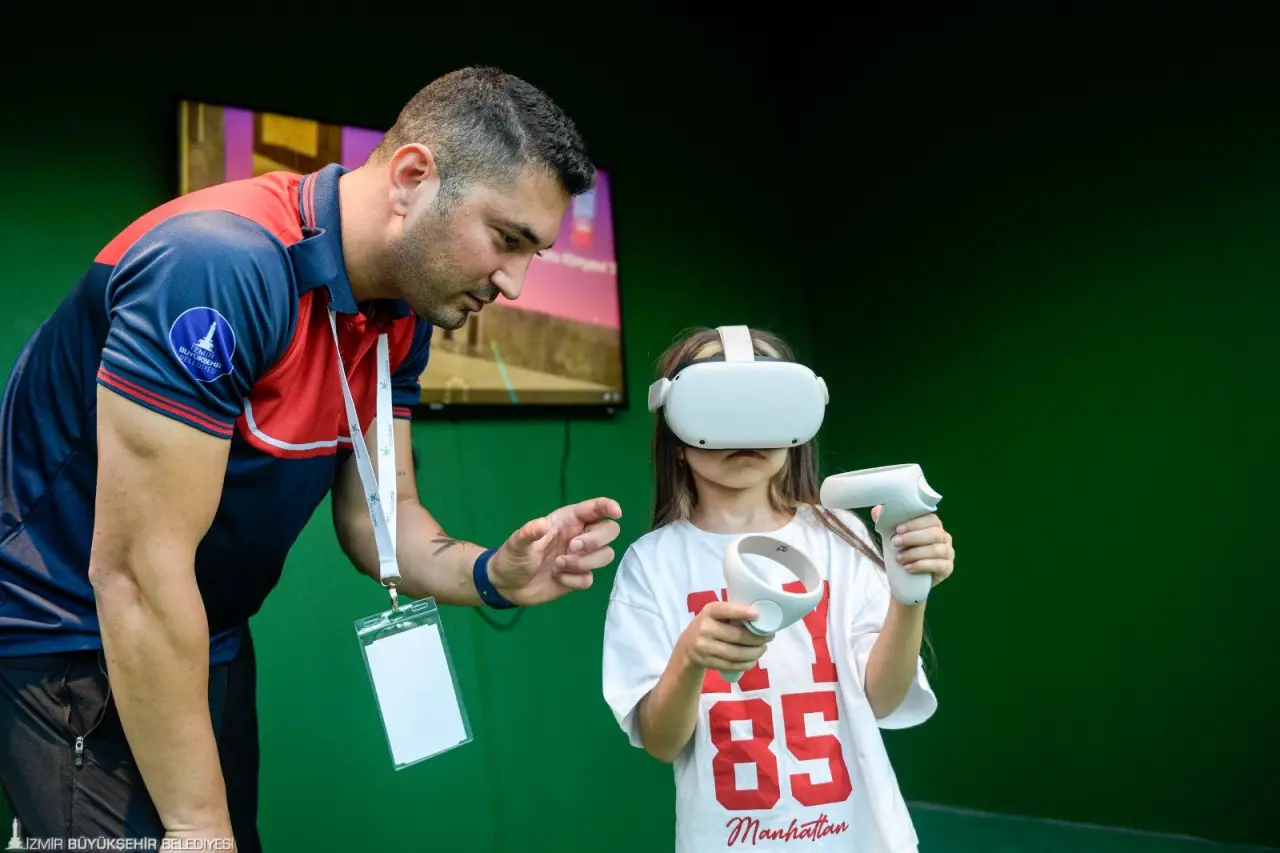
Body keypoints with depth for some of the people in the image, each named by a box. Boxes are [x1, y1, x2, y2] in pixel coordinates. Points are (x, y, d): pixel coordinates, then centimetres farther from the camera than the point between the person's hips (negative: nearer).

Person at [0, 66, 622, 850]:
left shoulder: (403, 320, -4)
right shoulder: (220, 265, -30)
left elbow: (375, 518, 1)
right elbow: (135, 572, -28)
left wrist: (490, 574, -20)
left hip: (210, 641, 8)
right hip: (70, 641, -7)